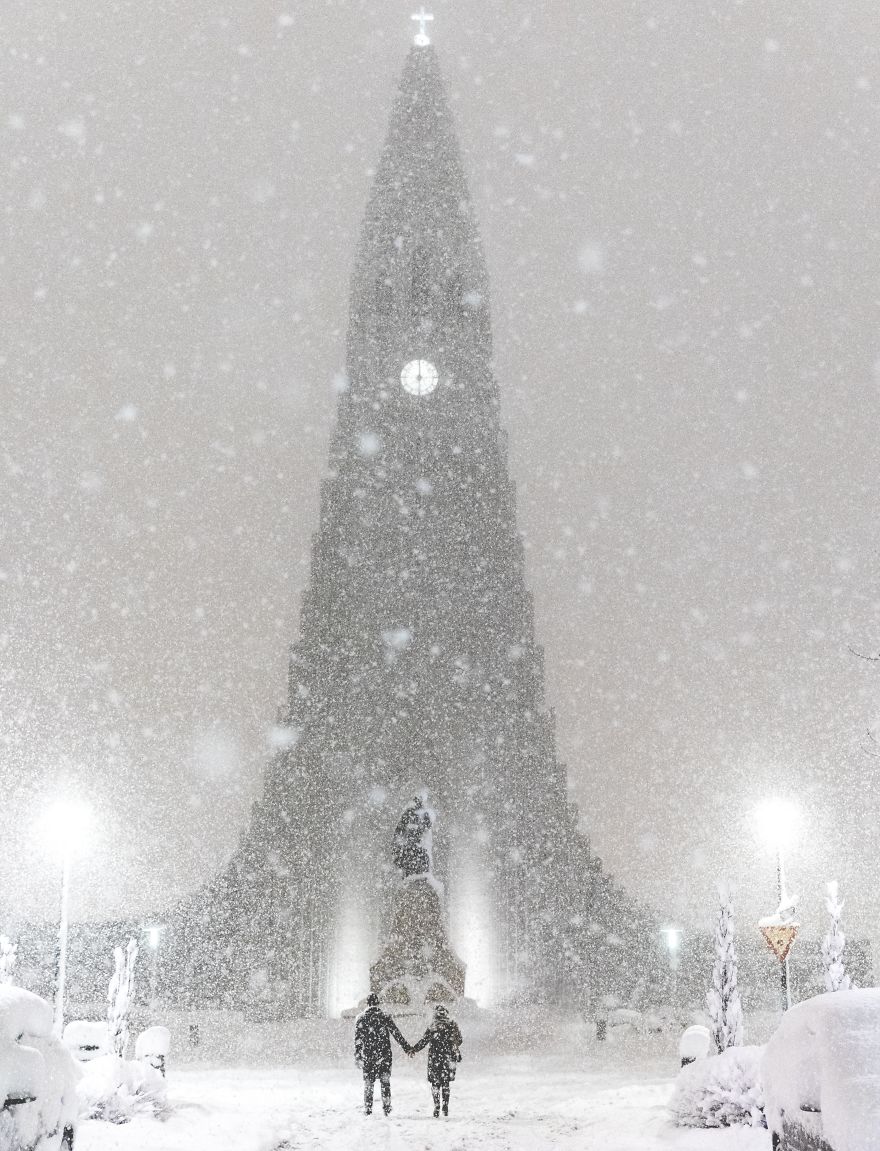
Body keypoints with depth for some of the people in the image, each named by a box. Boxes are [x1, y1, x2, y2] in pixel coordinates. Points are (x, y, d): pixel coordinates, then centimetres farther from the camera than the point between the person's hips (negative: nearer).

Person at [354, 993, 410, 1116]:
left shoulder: (361, 1018, 1)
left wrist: (357, 1056, -1)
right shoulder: (385, 1017, 0)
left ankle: (368, 1110, 10)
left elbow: (357, 1039, -3)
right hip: (384, 1054, 0)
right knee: (385, 1082, 8)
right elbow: (397, 1034, -1)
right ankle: (386, 1107, 0)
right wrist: (407, 1048, 4)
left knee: (368, 1083, 8)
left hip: (368, 1055, 0)